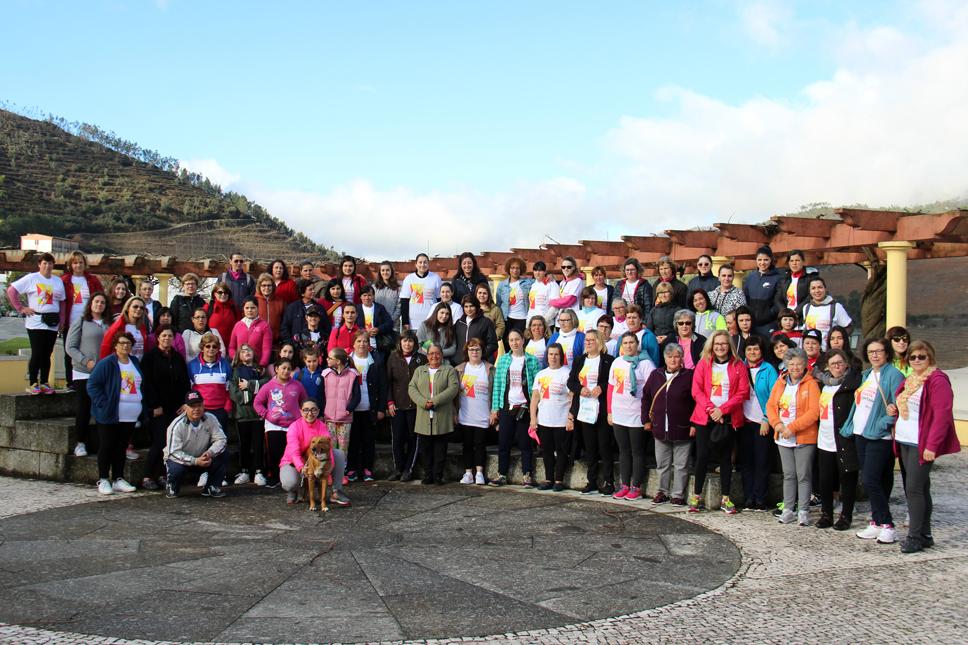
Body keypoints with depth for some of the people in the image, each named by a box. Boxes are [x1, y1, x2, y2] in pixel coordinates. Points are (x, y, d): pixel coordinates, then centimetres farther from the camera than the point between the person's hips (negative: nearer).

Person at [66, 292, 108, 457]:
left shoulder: (108, 324, 11)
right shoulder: (80, 322, 2)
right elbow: (70, 347, -2)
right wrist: (86, 361, -13)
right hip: (83, 372, -3)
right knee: (84, 407, 0)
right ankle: (81, 443, 9)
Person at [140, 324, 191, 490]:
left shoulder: (178, 357, 14)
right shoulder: (150, 357, -1)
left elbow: (185, 382, 14)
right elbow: (147, 383, -7)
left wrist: (184, 403, 2)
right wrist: (154, 406, -12)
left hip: (175, 408, 5)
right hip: (157, 408, -5)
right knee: (160, 441, -12)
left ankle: (161, 475, 9)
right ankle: (147, 477, -3)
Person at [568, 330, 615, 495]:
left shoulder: (608, 361, -2)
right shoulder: (579, 360, 14)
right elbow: (570, 382, 12)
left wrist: (601, 387, -18)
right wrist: (580, 389, -6)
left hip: (602, 410, -5)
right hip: (584, 410, 5)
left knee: (604, 447, -3)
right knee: (589, 448, 9)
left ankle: (608, 482, 2)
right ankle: (592, 481, 16)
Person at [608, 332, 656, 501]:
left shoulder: (645, 363, -7)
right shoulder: (617, 363, 10)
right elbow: (611, 388, 13)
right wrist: (609, 411, 10)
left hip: (637, 416, -5)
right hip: (618, 415, 5)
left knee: (637, 452, 3)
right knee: (623, 451, 11)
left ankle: (636, 487, 8)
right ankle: (624, 485, 18)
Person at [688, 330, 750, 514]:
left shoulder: (739, 366, 3)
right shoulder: (703, 364, 5)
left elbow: (742, 392, -3)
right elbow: (696, 390, -1)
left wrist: (722, 409, -13)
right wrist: (711, 409, -14)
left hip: (728, 418, 0)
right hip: (705, 417, 0)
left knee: (726, 457, 6)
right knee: (702, 456, -2)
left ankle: (725, 499, 11)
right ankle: (696, 497, 6)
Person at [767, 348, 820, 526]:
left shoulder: (811, 384, -7)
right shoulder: (780, 383, 9)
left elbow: (814, 411, -15)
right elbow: (770, 405, 9)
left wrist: (792, 427, -18)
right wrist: (777, 424, -10)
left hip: (804, 438, -5)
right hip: (783, 438, 5)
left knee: (803, 475, 0)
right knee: (788, 475, 11)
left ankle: (803, 511, 8)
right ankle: (788, 510, 17)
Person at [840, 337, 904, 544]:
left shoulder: (893, 375, -10)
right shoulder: (867, 374, 16)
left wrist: (890, 417, -33)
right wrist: (849, 426, 16)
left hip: (879, 436, -8)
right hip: (861, 433, 8)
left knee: (871, 481, -11)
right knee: (868, 480, 10)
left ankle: (886, 525, -3)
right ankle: (876, 523, 18)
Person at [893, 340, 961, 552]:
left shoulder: (937, 380, -12)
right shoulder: (909, 380, 16)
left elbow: (942, 415, -18)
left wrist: (932, 446, -21)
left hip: (922, 444, -8)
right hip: (905, 442, 8)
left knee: (914, 489, -9)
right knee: (920, 488, 12)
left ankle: (915, 537, -3)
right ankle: (925, 535, 18)